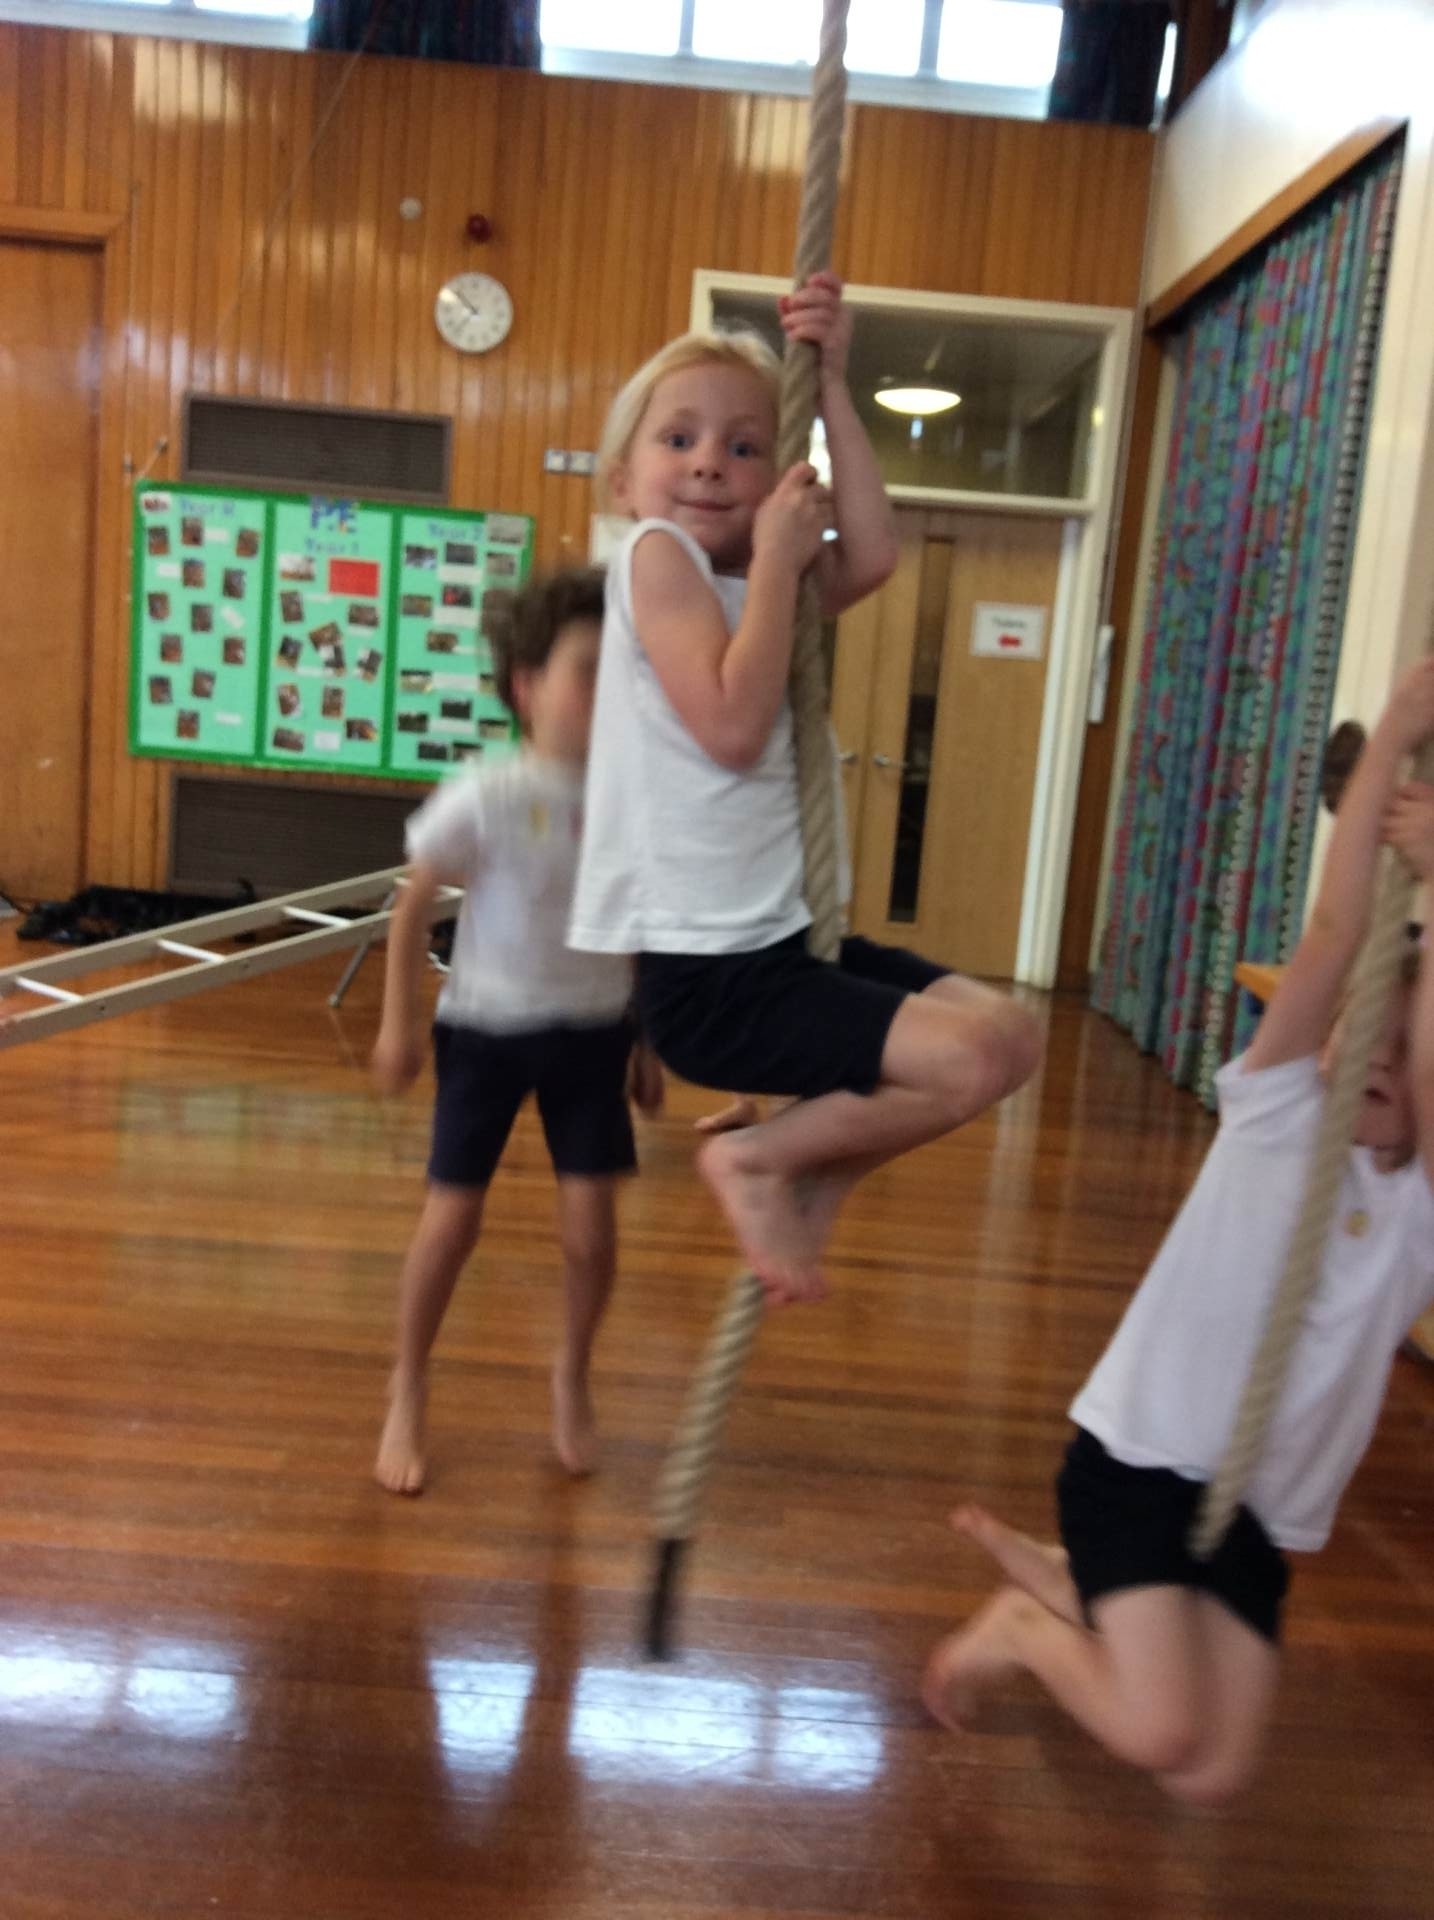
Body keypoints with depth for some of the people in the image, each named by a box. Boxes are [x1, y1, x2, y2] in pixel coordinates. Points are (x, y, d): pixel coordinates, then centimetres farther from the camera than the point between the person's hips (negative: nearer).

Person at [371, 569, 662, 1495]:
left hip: (592, 1033, 2)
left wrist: (649, 1040, 8)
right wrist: (399, 1022, -4)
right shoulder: (484, 799, -17)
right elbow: (416, 906, -6)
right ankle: (409, 1394, 28)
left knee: (592, 1228, 2)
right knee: (452, 1220, 4)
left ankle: (573, 1377, 31)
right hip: (486, 1029, -2)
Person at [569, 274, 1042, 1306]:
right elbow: (733, 727, -19)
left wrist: (831, 382, -1)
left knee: (1010, 1031, 4)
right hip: (700, 973, -8)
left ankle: (813, 1184, 16)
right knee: (969, 1058, -18)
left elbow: (872, 555, -2)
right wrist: (776, 559, -11)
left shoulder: (751, 575, 14)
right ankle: (759, 1161, 3)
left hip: (783, 940, 8)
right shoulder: (657, 553, -7)